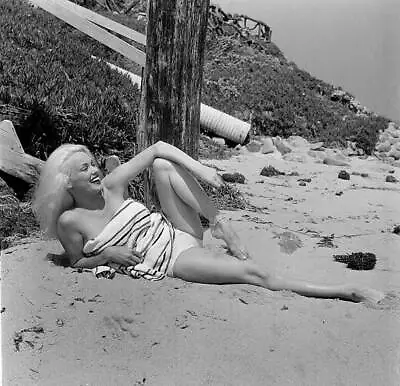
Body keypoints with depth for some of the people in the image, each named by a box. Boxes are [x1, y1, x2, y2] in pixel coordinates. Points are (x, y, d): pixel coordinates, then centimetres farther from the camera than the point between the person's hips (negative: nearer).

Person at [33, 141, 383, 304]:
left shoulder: (111, 186, 1)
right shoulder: (70, 221, -8)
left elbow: (159, 148, 0)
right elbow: (78, 263, 7)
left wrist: (198, 168, -14)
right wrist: (108, 254, -12)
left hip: (181, 234, 5)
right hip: (173, 261, -5)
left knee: (162, 165, -14)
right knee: (251, 272, -22)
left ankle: (220, 223, -12)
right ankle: (342, 292, -16)